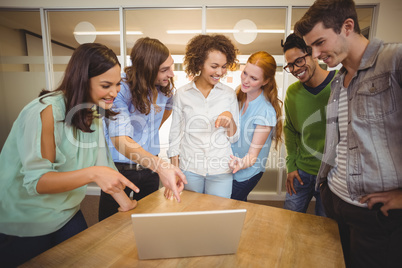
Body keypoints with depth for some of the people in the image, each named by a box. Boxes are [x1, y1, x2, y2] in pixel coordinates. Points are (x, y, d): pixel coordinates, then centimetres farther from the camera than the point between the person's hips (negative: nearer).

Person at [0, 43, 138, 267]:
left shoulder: (94, 112, -2)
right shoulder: (46, 112, -25)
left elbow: (102, 164, -2)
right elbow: (36, 181, -26)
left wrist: (126, 203, -10)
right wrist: (92, 174, -41)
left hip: (68, 216, 7)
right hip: (24, 228, -6)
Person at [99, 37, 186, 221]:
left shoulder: (166, 86, -6)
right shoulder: (120, 89, -25)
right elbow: (120, 139, -38)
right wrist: (161, 166, -52)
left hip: (150, 166, 5)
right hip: (119, 167, -4)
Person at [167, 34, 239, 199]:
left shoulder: (229, 94, 1)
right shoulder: (182, 94, -2)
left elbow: (234, 138, 5)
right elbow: (175, 134, 3)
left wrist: (230, 119, -15)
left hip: (221, 170, 1)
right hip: (189, 168, 0)